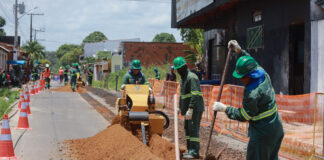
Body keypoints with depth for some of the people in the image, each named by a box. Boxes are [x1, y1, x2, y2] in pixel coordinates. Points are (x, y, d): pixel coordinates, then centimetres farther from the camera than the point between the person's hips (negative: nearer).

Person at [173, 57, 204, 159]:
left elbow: (195, 95, -24)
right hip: (188, 108, 10)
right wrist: (181, 107, 22)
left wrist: (190, 109, -28)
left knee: (193, 129, -11)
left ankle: (195, 152, -10)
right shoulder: (183, 78, 17)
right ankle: (190, 150, 20)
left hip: (195, 109, -10)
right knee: (187, 129, 13)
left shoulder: (192, 77, -15)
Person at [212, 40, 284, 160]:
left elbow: (244, 116, -16)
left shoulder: (253, 94, -28)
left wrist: (224, 108, -8)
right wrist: (239, 51, 15)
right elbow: (252, 63, 20)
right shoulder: (264, 75, -3)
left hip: (263, 134, -9)